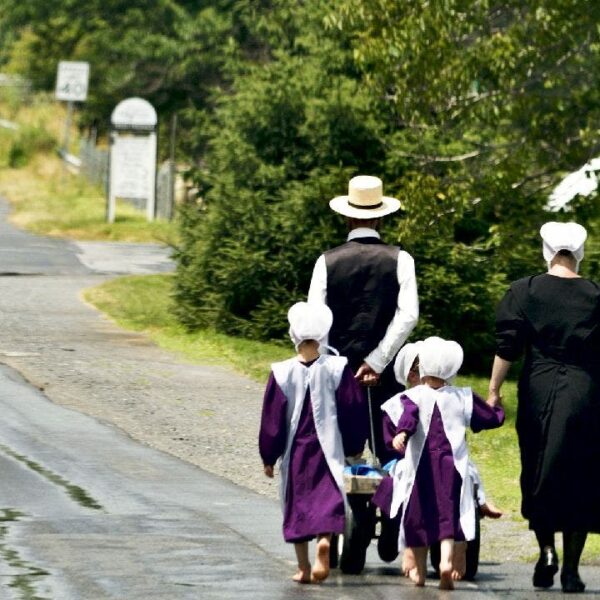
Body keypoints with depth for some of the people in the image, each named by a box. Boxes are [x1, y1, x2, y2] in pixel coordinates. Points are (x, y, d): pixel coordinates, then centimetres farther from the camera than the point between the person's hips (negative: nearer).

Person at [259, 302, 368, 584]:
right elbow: (354, 411, 1)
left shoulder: (282, 373, -8)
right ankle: (324, 539, -28)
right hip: (328, 450, 0)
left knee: (297, 506, 11)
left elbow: (272, 418, -2)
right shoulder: (337, 369, -6)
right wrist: (354, 448, 14)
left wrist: (269, 457, 8)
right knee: (327, 498, 3)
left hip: (294, 452, 0)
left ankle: (304, 568, 14)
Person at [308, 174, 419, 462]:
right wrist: (376, 362, -10)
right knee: (390, 454, 2)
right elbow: (408, 315, -11)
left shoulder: (328, 261, -2)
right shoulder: (399, 260, -2)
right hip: (384, 374, 0)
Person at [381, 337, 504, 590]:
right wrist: (497, 406, 35)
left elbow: (410, 415, -25)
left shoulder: (412, 397, -3)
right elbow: (493, 418, 13)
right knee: (448, 514, -3)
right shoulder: (462, 398, 5)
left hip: (420, 466, -1)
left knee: (417, 516, 11)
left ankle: (419, 571, 20)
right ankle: (446, 560, -27)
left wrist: (402, 433, -42)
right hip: (452, 465, 1)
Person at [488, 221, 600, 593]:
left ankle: (547, 551, -6)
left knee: (538, 476, 12)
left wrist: (494, 391, 2)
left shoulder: (525, 292, -1)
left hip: (539, 392, 0)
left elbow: (507, 348, -4)